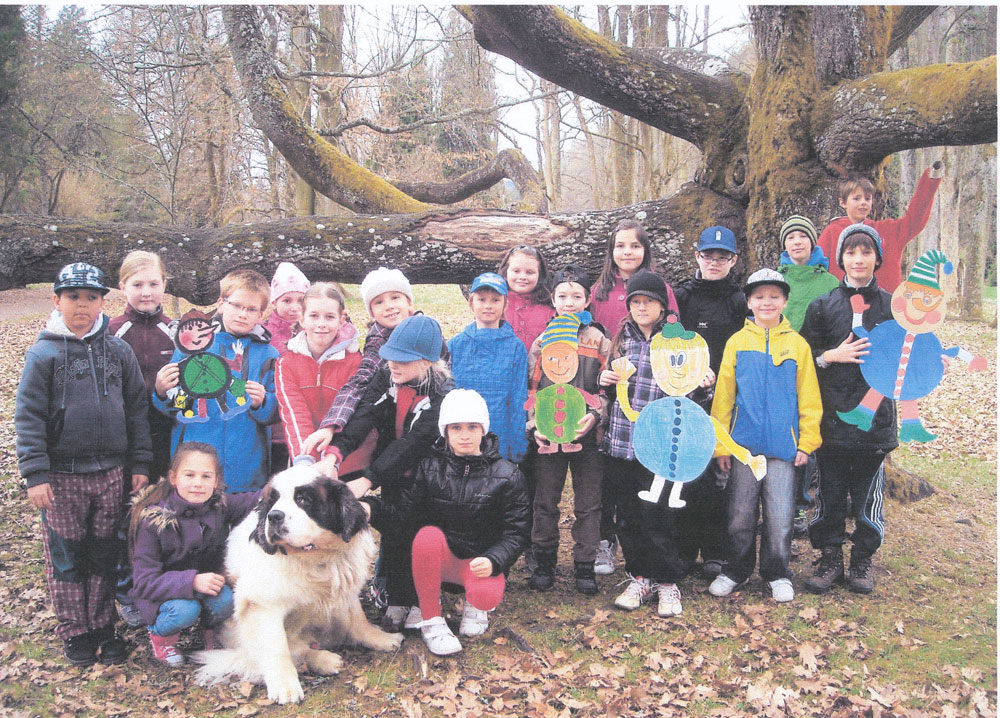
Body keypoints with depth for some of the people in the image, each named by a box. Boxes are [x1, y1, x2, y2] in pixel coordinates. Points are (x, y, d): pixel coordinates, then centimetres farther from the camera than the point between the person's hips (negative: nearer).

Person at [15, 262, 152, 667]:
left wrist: (140, 463, 4)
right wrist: (35, 474, -12)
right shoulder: (44, 354, -6)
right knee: (66, 557, 9)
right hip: (62, 476, -2)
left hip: (109, 472, 2)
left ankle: (103, 627, 27)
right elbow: (28, 418, -7)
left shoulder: (118, 352, 1)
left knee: (105, 554, 12)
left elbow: (137, 409, 6)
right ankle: (74, 632, 25)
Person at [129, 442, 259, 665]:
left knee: (225, 599, -29)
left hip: (207, 586, 3)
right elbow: (145, 581, -20)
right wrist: (192, 581, -34)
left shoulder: (221, 506, -9)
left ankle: (210, 631, 5)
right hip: (163, 594, -3)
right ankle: (160, 635, 2)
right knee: (185, 610, -33)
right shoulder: (153, 520, -18)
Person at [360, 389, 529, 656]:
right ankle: (430, 619, -13)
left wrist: (493, 561, -25)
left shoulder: (507, 475, -5)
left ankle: (474, 605, 9)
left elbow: (516, 532, -6)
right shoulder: (429, 467, -2)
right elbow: (403, 513, -11)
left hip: (481, 561, -1)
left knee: (488, 595, -33)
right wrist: (371, 509, -32)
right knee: (428, 534, -32)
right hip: (437, 555, 1)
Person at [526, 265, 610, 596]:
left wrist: (595, 415, -14)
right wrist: (534, 425, -3)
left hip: (586, 433, -1)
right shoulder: (541, 342, 9)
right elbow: (531, 390, 9)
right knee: (545, 502, 7)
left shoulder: (598, 341, 5)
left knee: (588, 503, 4)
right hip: (548, 433, 1)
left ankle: (584, 566, 16)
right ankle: (544, 563, 20)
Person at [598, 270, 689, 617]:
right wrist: (605, 379, 2)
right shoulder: (622, 338, 11)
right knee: (627, 516, 10)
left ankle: (667, 582, 16)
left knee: (657, 516, -2)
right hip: (621, 441, 4)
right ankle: (640, 578, 26)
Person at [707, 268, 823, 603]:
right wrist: (720, 444, 2)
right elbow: (723, 395, 4)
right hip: (744, 444, 1)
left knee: (780, 516, 4)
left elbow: (808, 397, 5)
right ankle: (736, 571, 25)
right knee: (740, 515, 8)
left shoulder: (797, 344, 4)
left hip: (783, 446, 0)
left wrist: (807, 442, 0)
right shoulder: (737, 342, 4)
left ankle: (777, 574, 21)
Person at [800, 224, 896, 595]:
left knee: (868, 493, 6)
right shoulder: (822, 306, 4)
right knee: (830, 493, 6)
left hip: (876, 417, 0)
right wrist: (832, 356, -12)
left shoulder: (892, 306, 5)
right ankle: (830, 559, 20)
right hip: (832, 417, 0)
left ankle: (863, 560, 22)